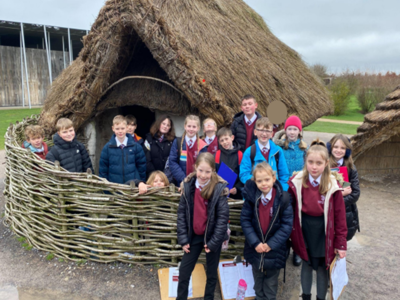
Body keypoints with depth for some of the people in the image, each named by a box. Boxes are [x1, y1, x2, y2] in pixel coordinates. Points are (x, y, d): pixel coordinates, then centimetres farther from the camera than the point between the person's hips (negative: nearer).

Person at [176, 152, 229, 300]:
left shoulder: (219, 188, -17)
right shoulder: (188, 186, -8)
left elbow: (223, 217, -15)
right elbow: (181, 213, -3)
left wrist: (213, 242, -14)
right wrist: (183, 238, -5)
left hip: (212, 236, -2)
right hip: (194, 235, 3)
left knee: (211, 272, 16)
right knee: (184, 271, 12)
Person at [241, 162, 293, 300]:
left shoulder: (283, 198, -15)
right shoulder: (251, 197, -11)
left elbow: (287, 224, -13)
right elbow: (245, 220, -9)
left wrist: (271, 244, -16)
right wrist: (255, 243, -16)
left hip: (274, 249, -1)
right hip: (255, 248, 2)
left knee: (271, 283, 17)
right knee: (258, 281, 21)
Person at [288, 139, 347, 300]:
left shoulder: (332, 186, -13)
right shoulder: (296, 182, -11)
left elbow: (339, 216, -8)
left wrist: (341, 243, -6)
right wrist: (291, 231, -7)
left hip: (323, 233, -1)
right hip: (304, 231, 1)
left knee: (322, 268, 14)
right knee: (306, 265, 19)